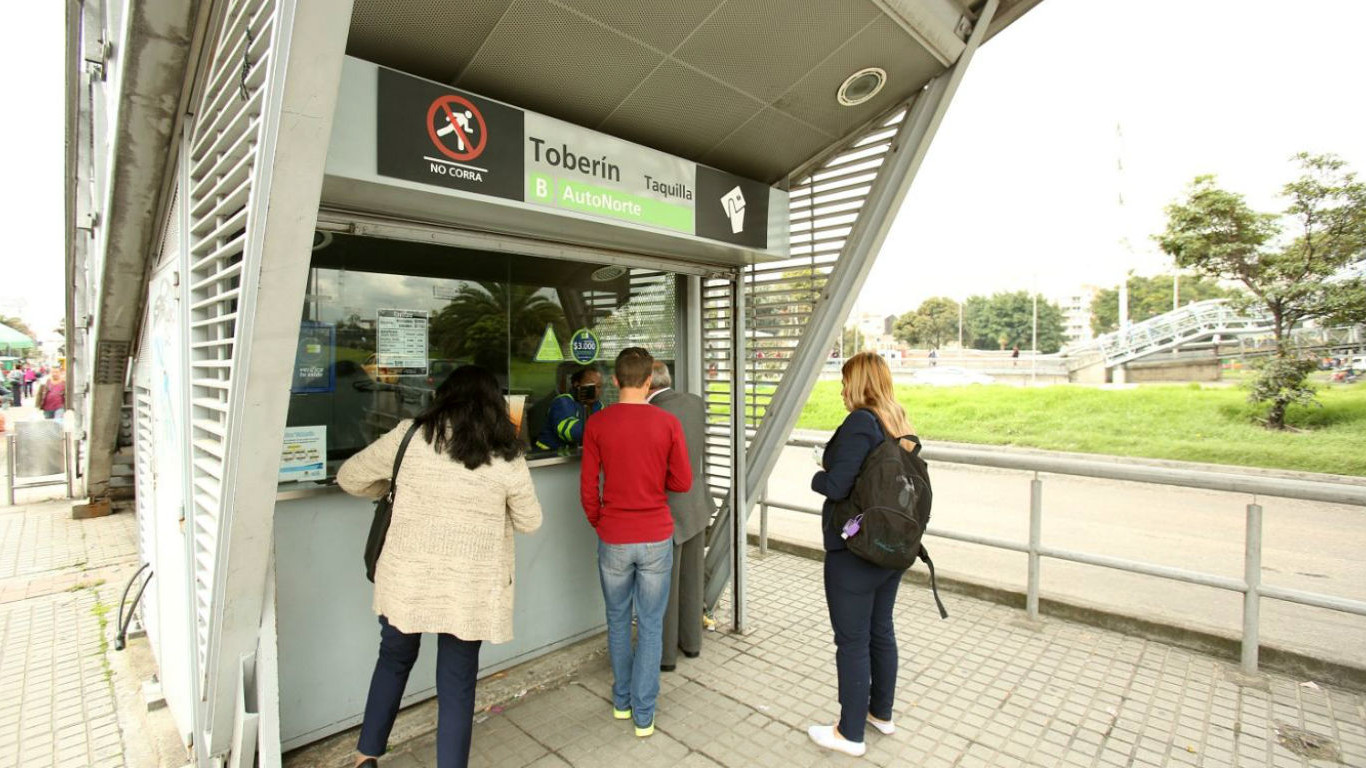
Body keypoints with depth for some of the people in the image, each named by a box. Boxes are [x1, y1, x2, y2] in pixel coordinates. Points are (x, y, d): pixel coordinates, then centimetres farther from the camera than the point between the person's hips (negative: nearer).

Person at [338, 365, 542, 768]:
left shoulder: (411, 435, -5)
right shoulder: (507, 458, -7)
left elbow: (349, 477, 7)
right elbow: (529, 521, 4)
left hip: (406, 578, 2)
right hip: (470, 588, -2)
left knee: (394, 660, 28)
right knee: (457, 684, 14)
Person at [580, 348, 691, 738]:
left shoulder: (597, 424, -8)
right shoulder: (668, 423, -10)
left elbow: (588, 488, -5)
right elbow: (683, 482, -5)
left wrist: (599, 525, 11)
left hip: (613, 541, 1)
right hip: (656, 538, -1)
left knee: (618, 619, 21)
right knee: (650, 625, 13)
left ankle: (621, 700, 37)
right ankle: (643, 713, 22)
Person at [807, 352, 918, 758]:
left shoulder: (860, 423, -20)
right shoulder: (899, 424, 7)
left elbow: (837, 486, -26)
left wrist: (818, 476, -5)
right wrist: (834, 468, 11)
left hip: (855, 552, -9)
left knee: (852, 641, 5)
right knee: (880, 630, 22)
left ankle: (850, 733, 20)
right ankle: (881, 712, 39)